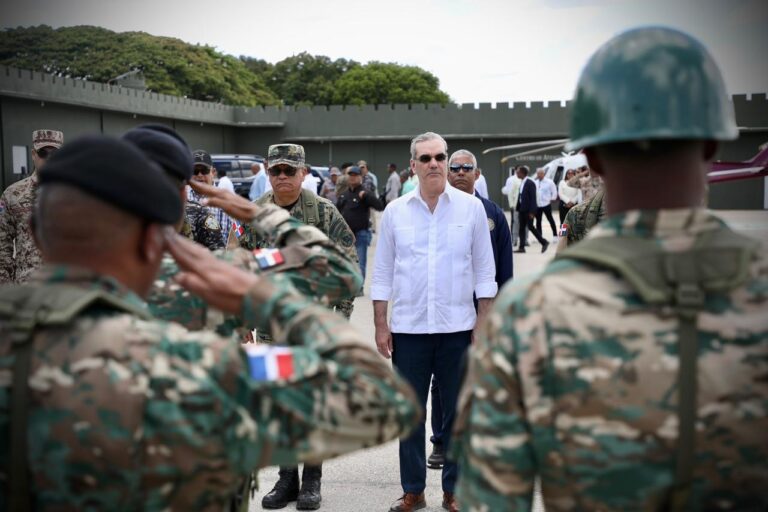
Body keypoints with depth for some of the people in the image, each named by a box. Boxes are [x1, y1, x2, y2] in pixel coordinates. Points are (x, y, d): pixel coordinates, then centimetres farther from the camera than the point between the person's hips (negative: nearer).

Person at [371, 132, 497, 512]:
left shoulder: (471, 208, 0)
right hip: (408, 328, 1)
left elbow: (484, 271, 2)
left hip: (457, 328, -1)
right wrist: (380, 326, 1)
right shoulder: (395, 211, 3)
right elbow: (383, 273, 5)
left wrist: (484, 324, -2)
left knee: (457, 413, 8)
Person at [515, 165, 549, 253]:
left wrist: (532, 212, -19)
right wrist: (518, 209, 12)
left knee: (530, 227, -6)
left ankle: (544, 242, 7)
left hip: (528, 210, -8)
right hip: (522, 209, 8)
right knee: (521, 228, 7)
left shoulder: (530, 183, -14)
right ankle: (521, 247, 9)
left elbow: (533, 198, -16)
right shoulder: (522, 182, 11)